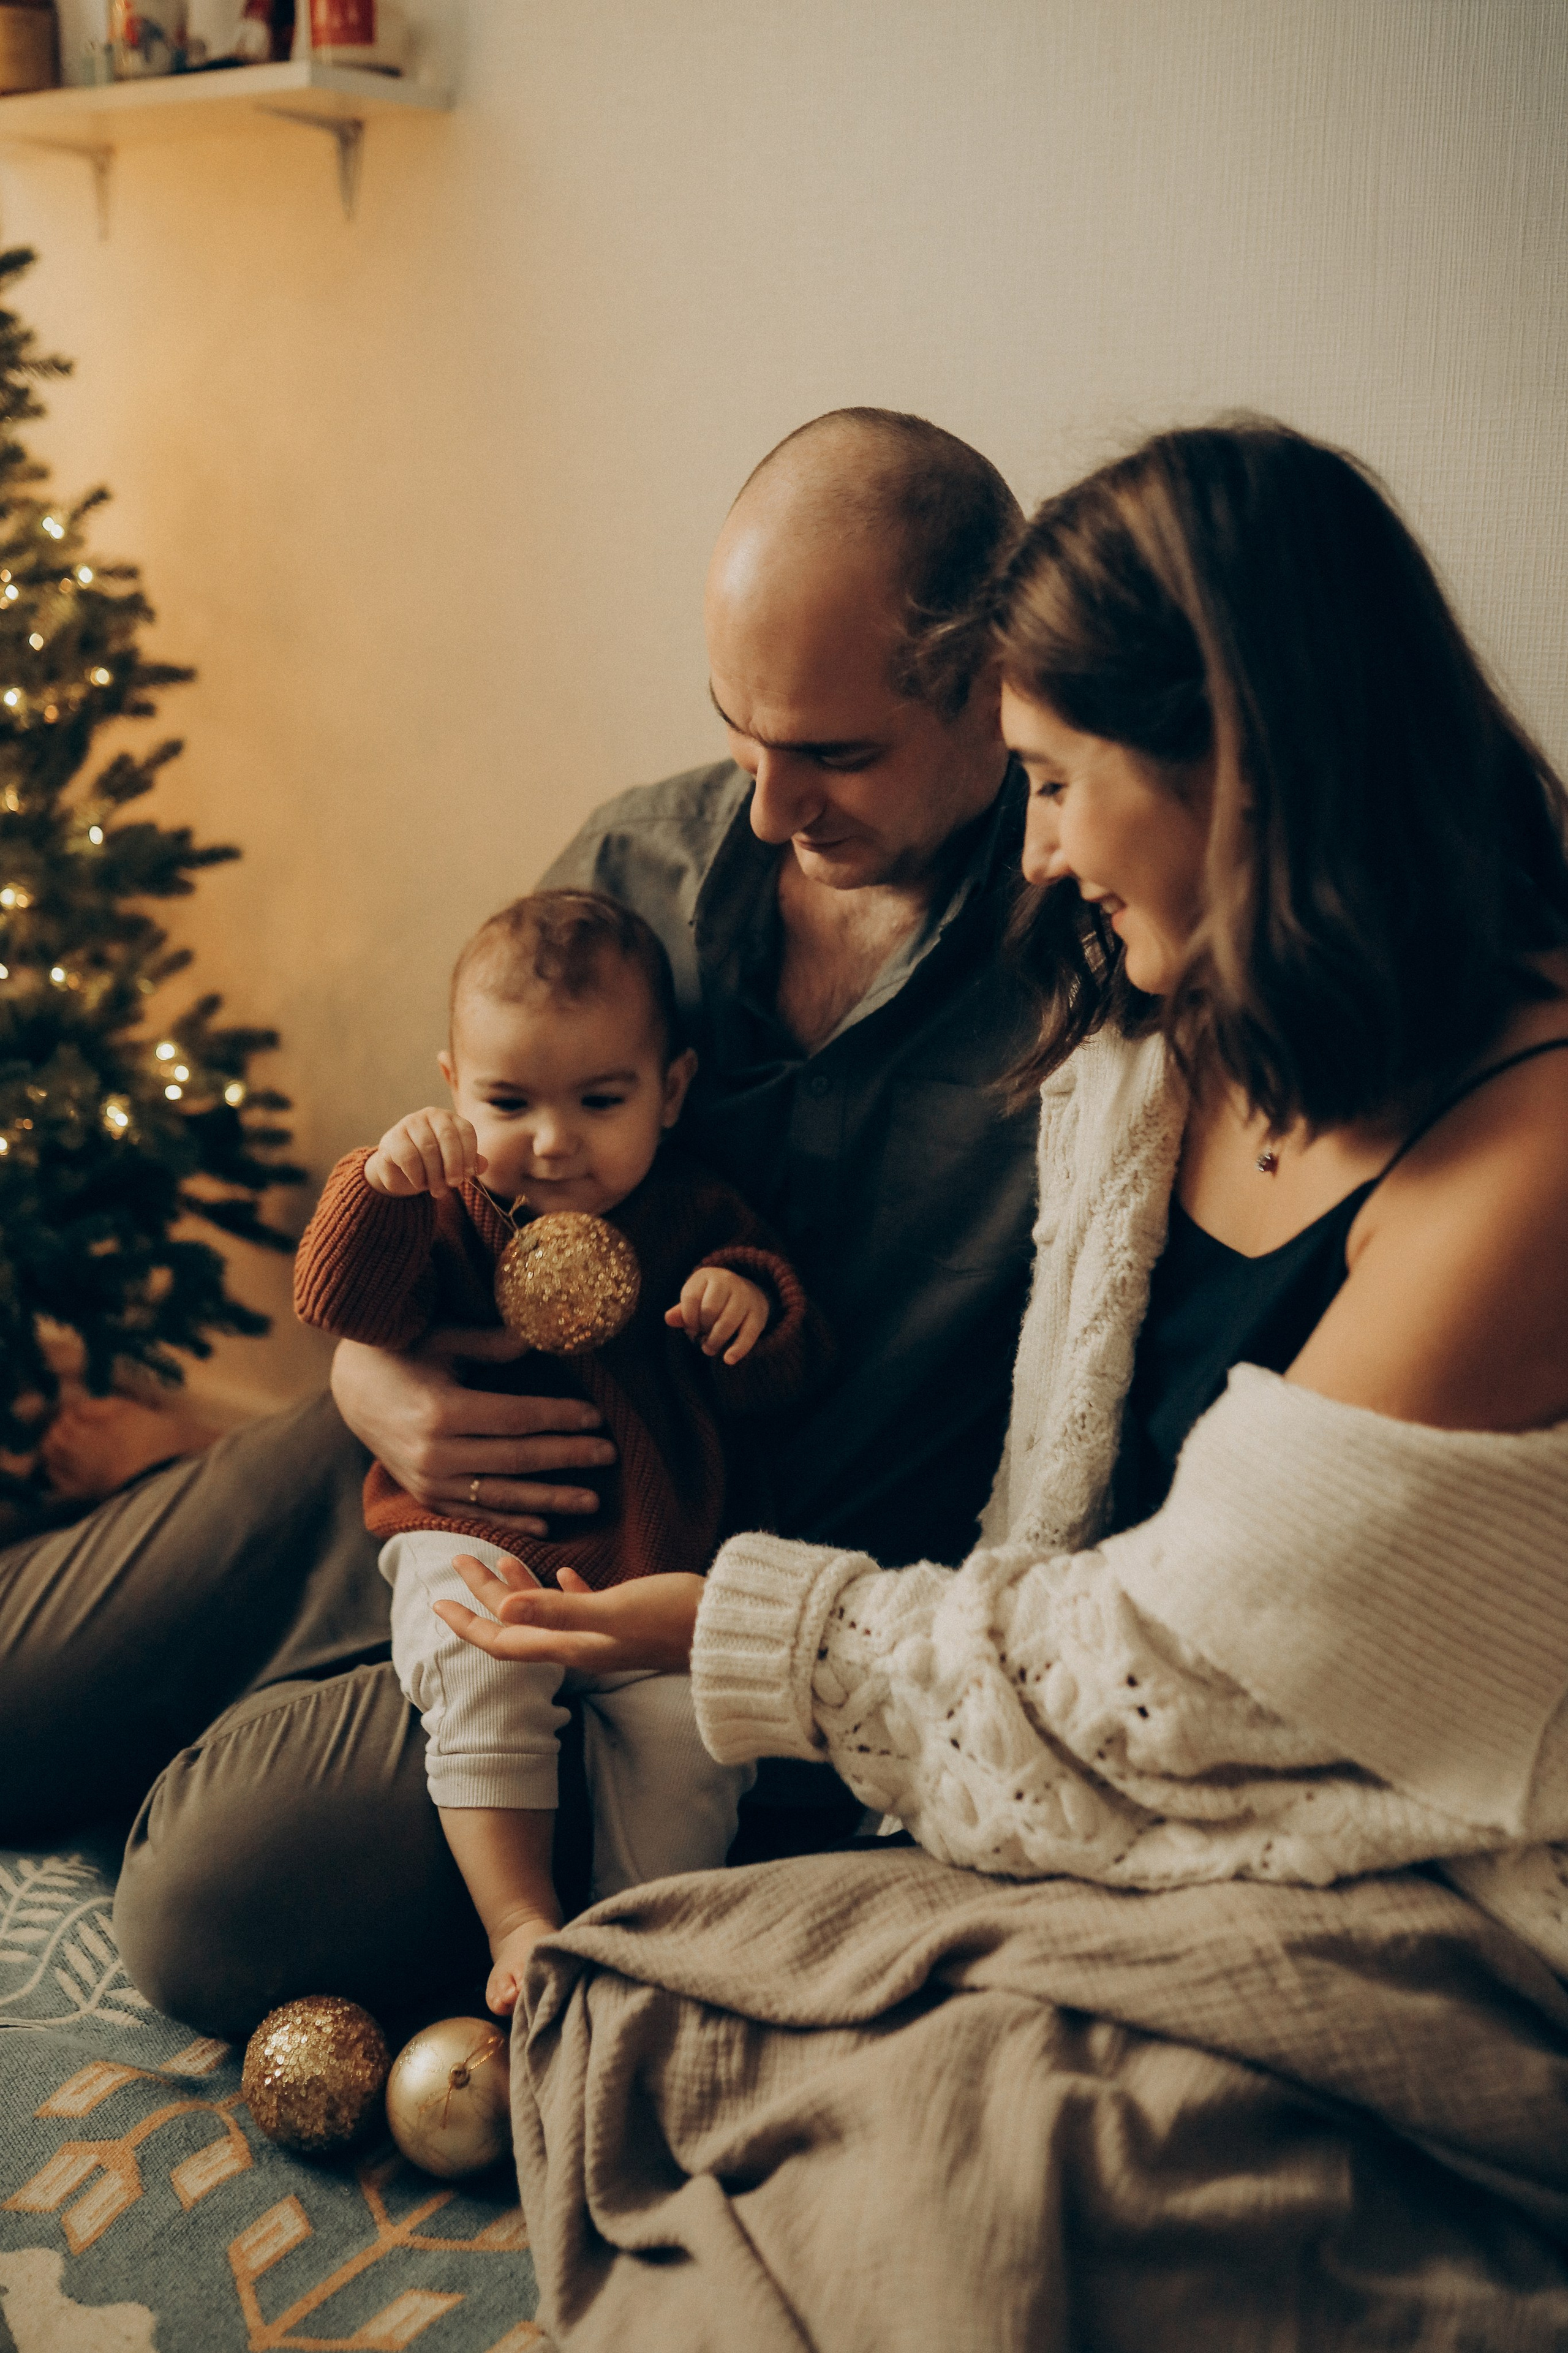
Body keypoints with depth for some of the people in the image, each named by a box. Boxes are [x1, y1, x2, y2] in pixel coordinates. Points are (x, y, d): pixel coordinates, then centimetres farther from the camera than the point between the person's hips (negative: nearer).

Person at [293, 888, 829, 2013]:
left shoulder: (699, 1219, 4)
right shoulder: (451, 1212, 1)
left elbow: (787, 1384, 2)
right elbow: (341, 1302, -15)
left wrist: (755, 1305, -20)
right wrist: (382, 1183, -31)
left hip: (660, 1556, 1)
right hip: (480, 1540, -1)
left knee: (691, 1713, -20)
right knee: (474, 1668, -28)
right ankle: (520, 1922, -17)